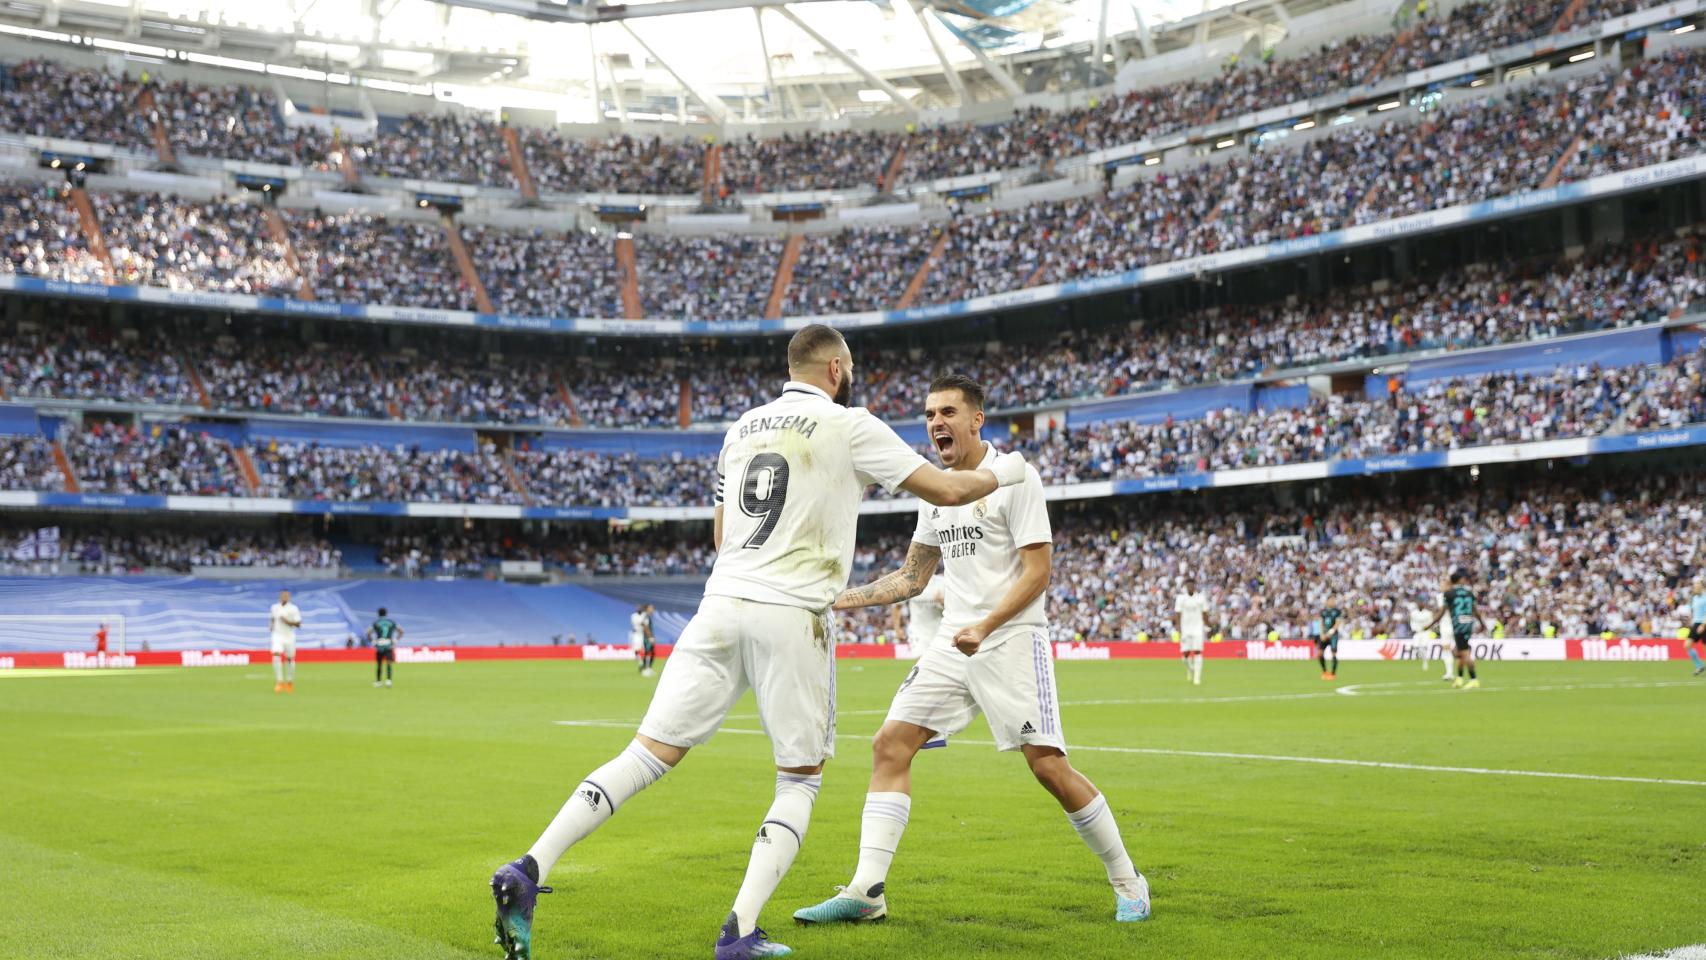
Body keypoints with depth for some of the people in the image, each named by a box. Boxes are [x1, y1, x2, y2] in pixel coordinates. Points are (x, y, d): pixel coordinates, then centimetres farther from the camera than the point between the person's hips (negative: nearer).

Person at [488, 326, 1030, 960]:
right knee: (801, 780, 10)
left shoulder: (743, 427, 17)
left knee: (650, 754, 4)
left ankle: (528, 870, -10)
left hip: (721, 602, 5)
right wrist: (1001, 472, 19)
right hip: (791, 617, -5)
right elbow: (946, 490, 2)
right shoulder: (849, 425, 0)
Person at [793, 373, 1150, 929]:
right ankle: (867, 892, -3)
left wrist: (985, 627, -24)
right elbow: (912, 577, 21)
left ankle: (1128, 884, 8)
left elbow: (1037, 571, -13)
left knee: (1049, 766, -11)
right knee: (890, 746, -5)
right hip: (952, 643, 7)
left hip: (1011, 639, -7)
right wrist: (839, 598, 11)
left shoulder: (1014, 475, -7)